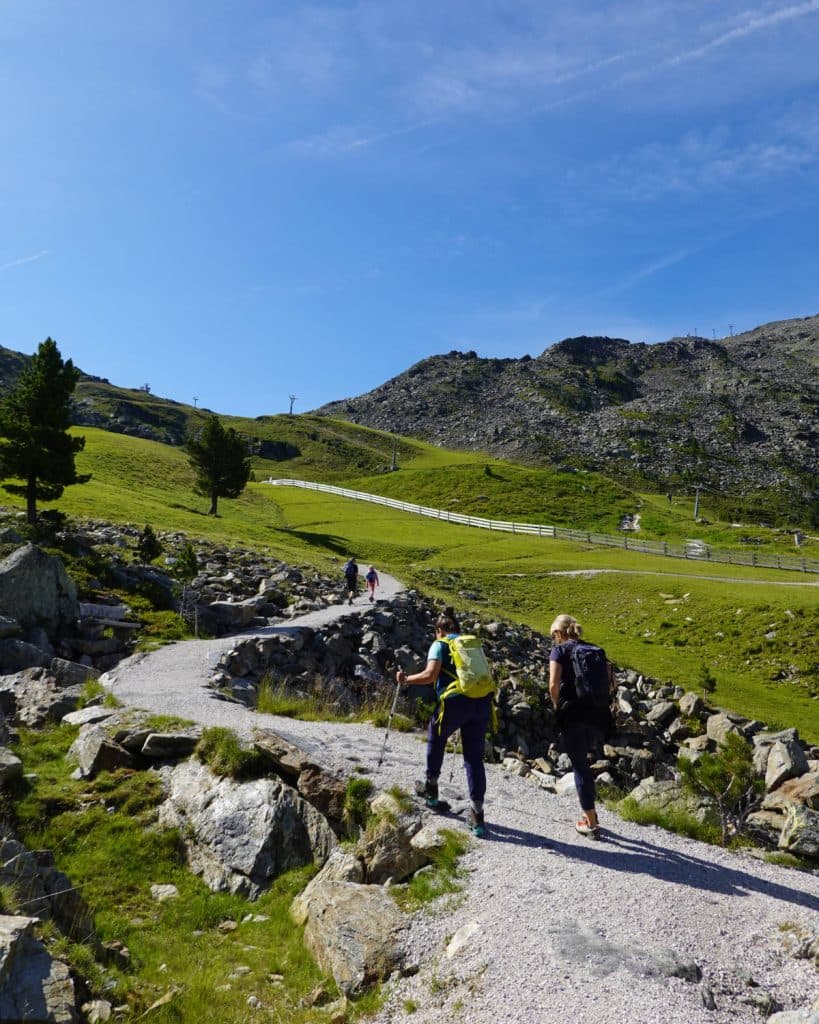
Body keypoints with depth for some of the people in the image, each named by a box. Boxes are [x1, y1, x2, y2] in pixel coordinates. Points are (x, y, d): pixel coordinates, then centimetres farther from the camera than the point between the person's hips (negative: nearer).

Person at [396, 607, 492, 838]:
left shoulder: (440, 645, 3)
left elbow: (430, 675, -10)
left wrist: (406, 680, 3)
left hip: (455, 703, -4)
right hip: (482, 702, 4)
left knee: (436, 740, 25)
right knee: (474, 757, 9)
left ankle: (431, 788, 38)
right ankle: (477, 814, 7)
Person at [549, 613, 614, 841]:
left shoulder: (559, 650, 0)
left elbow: (554, 685, -13)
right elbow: (610, 686, 9)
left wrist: (557, 706, 2)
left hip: (573, 713, -5)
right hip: (598, 715, 5)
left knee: (580, 766, 6)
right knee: (583, 761, 26)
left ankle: (591, 824, 11)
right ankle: (589, 811, 29)